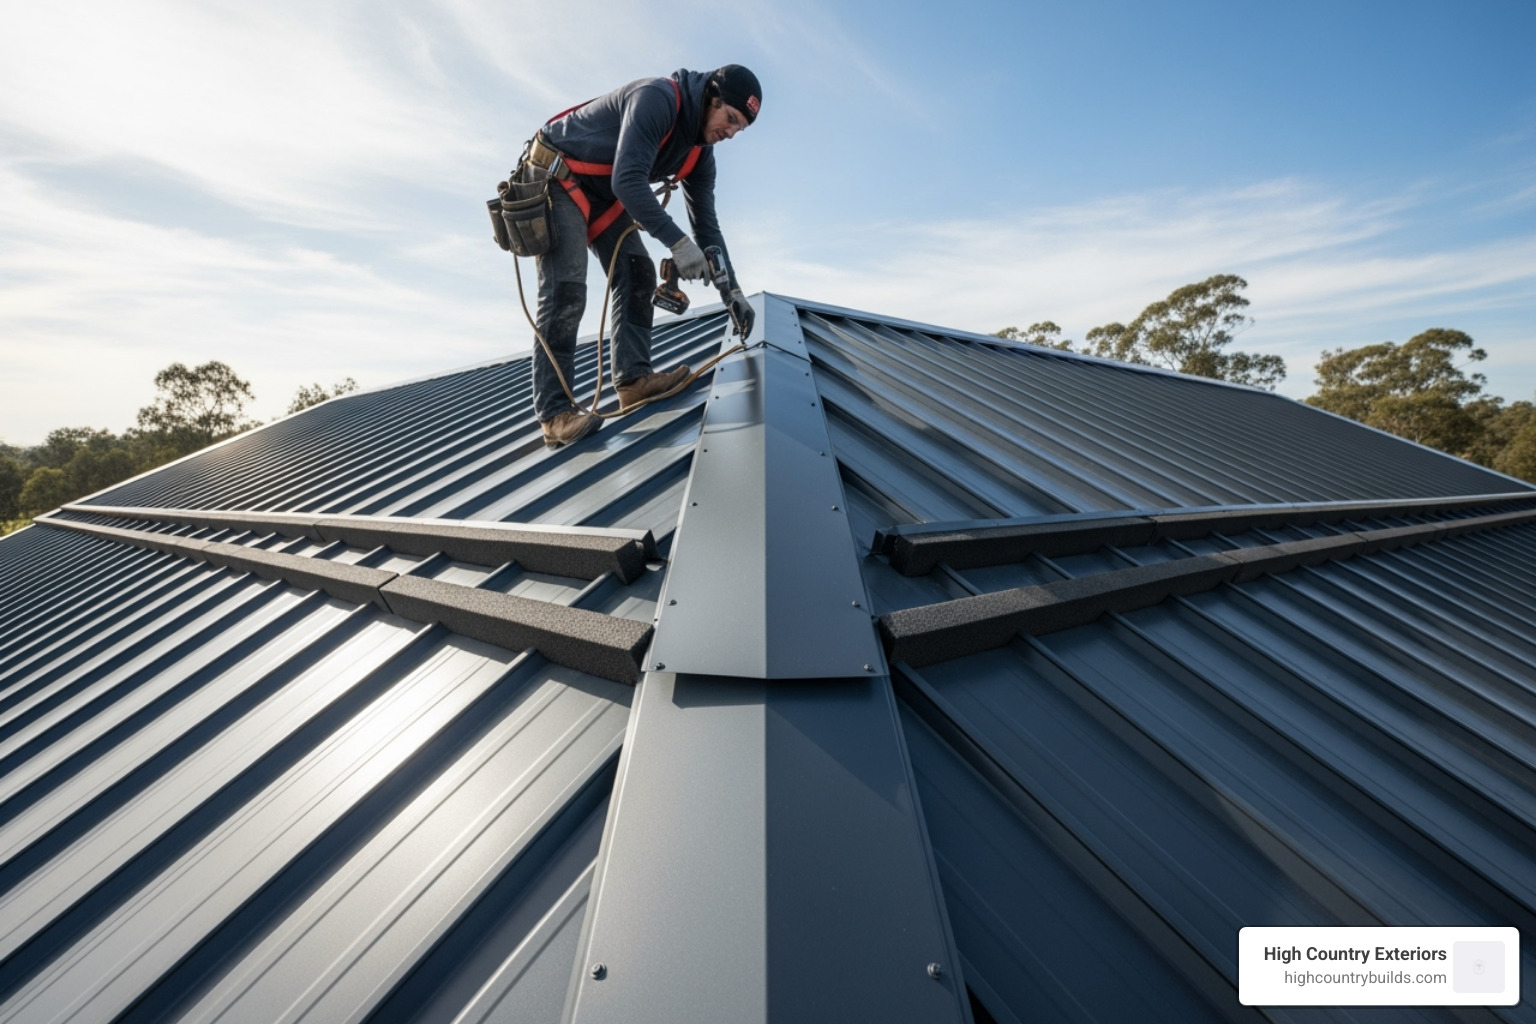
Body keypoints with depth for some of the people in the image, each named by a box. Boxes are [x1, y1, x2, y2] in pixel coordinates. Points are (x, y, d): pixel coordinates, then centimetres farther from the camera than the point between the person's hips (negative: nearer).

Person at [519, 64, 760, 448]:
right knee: (565, 292, -19)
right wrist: (677, 243, -40)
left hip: (605, 193, 9)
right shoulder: (657, 98, -26)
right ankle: (555, 413, -21)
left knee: (637, 275, -5)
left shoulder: (699, 151, 1)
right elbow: (627, 181, -36)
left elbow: (706, 221, 3)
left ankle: (633, 379, -8)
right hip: (557, 179, -9)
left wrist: (731, 288, -3)